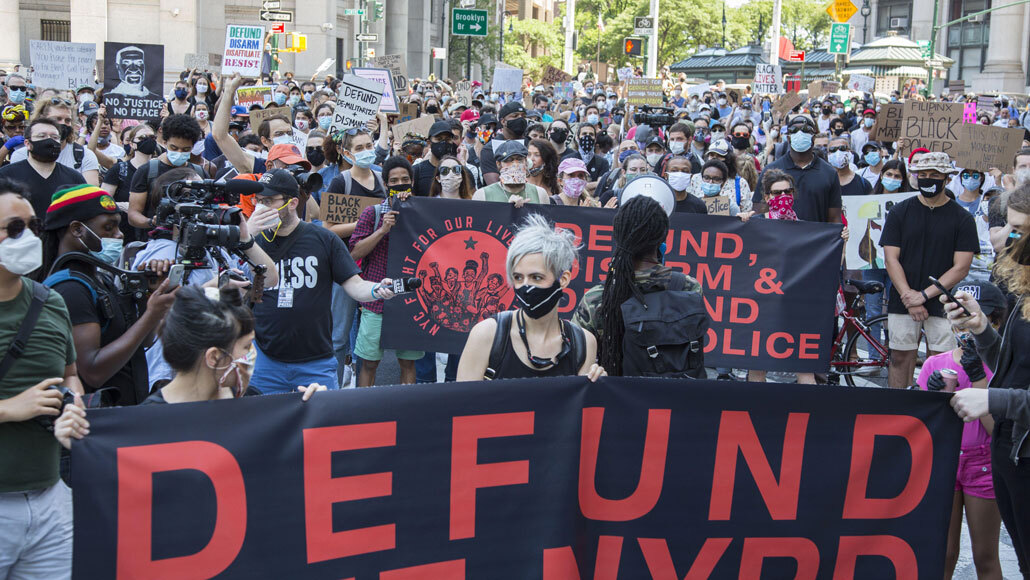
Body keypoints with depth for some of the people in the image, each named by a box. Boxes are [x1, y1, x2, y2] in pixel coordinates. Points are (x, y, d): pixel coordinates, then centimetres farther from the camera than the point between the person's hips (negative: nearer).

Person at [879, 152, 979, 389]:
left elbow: (961, 267, -3)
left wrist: (924, 295, -11)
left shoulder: (962, 218, 2)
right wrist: (909, 298, -11)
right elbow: (891, 258, 0)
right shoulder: (900, 212, 5)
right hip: (903, 303, 1)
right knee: (900, 358, 3)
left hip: (942, 304, -1)